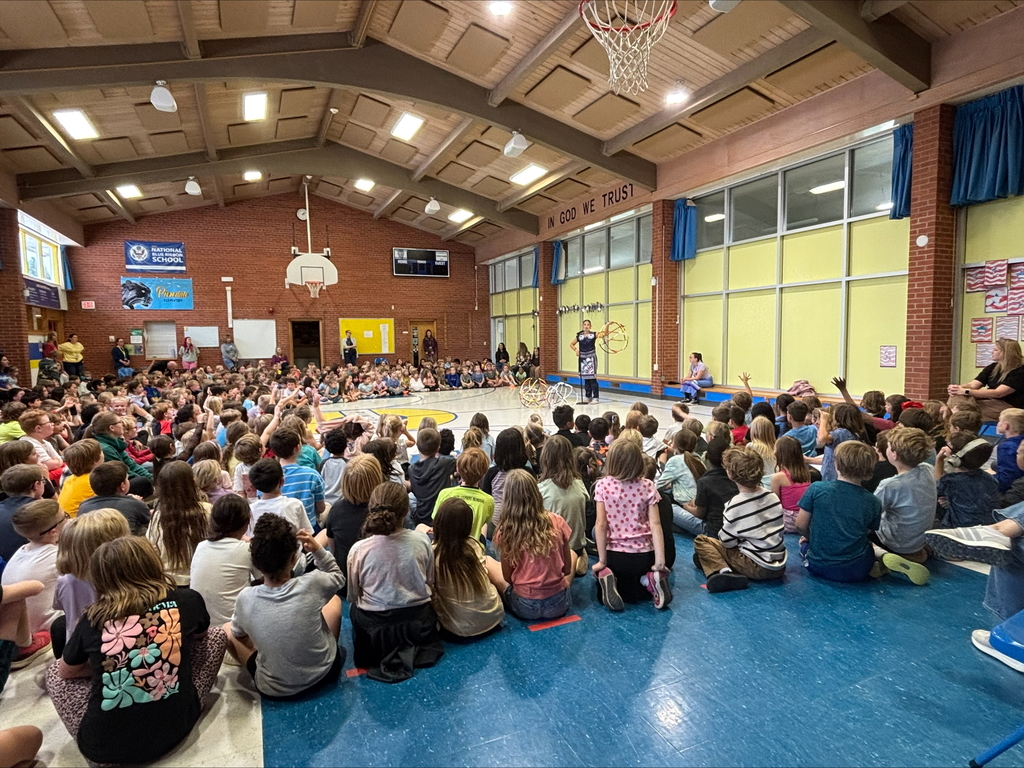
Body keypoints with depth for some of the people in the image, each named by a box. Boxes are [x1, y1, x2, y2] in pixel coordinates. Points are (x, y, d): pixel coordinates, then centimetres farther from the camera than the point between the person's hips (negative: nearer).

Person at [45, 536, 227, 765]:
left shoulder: (93, 618, -2)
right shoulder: (187, 600, -4)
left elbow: (66, 672, 18)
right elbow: (200, 635, 19)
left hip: (103, 746, 1)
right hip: (174, 729, -1)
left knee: (55, 673, 24)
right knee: (216, 635, 17)